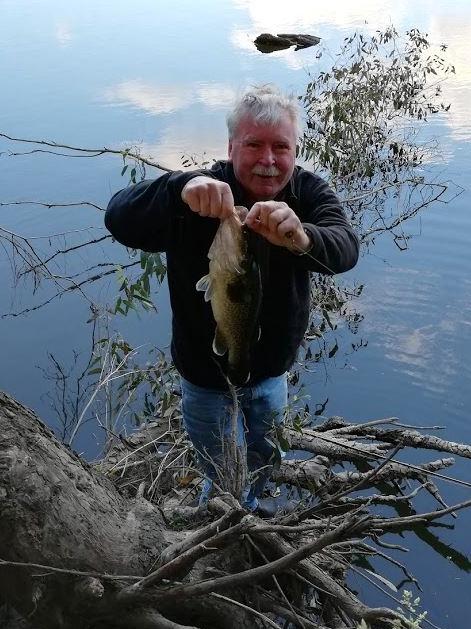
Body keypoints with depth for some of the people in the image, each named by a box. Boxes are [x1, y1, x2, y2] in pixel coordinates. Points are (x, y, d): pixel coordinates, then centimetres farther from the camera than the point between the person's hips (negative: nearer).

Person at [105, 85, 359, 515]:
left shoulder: (310, 193, -18)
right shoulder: (197, 200, -26)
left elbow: (346, 248, -36)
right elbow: (119, 218, -40)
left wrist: (303, 238, -61)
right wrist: (181, 188, -60)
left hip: (271, 370, 3)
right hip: (205, 372, -2)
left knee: (262, 456, 31)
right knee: (218, 468, 26)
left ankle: (250, 503, 65)